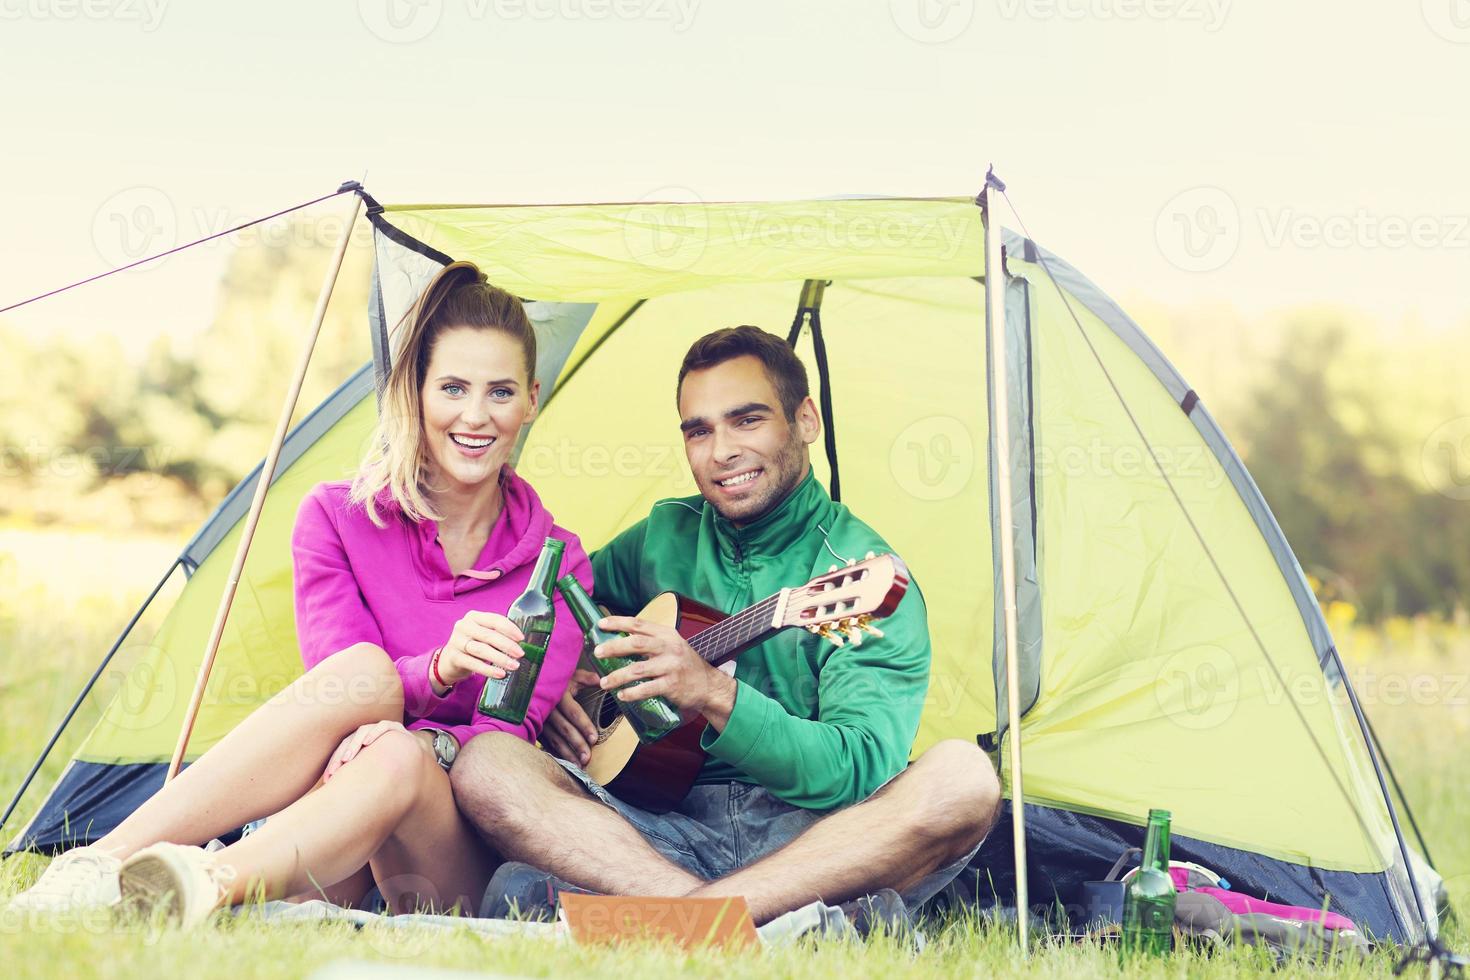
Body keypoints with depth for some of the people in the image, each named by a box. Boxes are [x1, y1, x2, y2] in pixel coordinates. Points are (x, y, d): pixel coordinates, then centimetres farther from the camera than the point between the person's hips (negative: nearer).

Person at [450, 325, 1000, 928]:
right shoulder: (665, 536, 13)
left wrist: (716, 696, -27)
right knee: (485, 767, -21)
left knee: (963, 778, -33)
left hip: (811, 836, -3)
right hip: (676, 829, 3)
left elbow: (861, 768, -14)